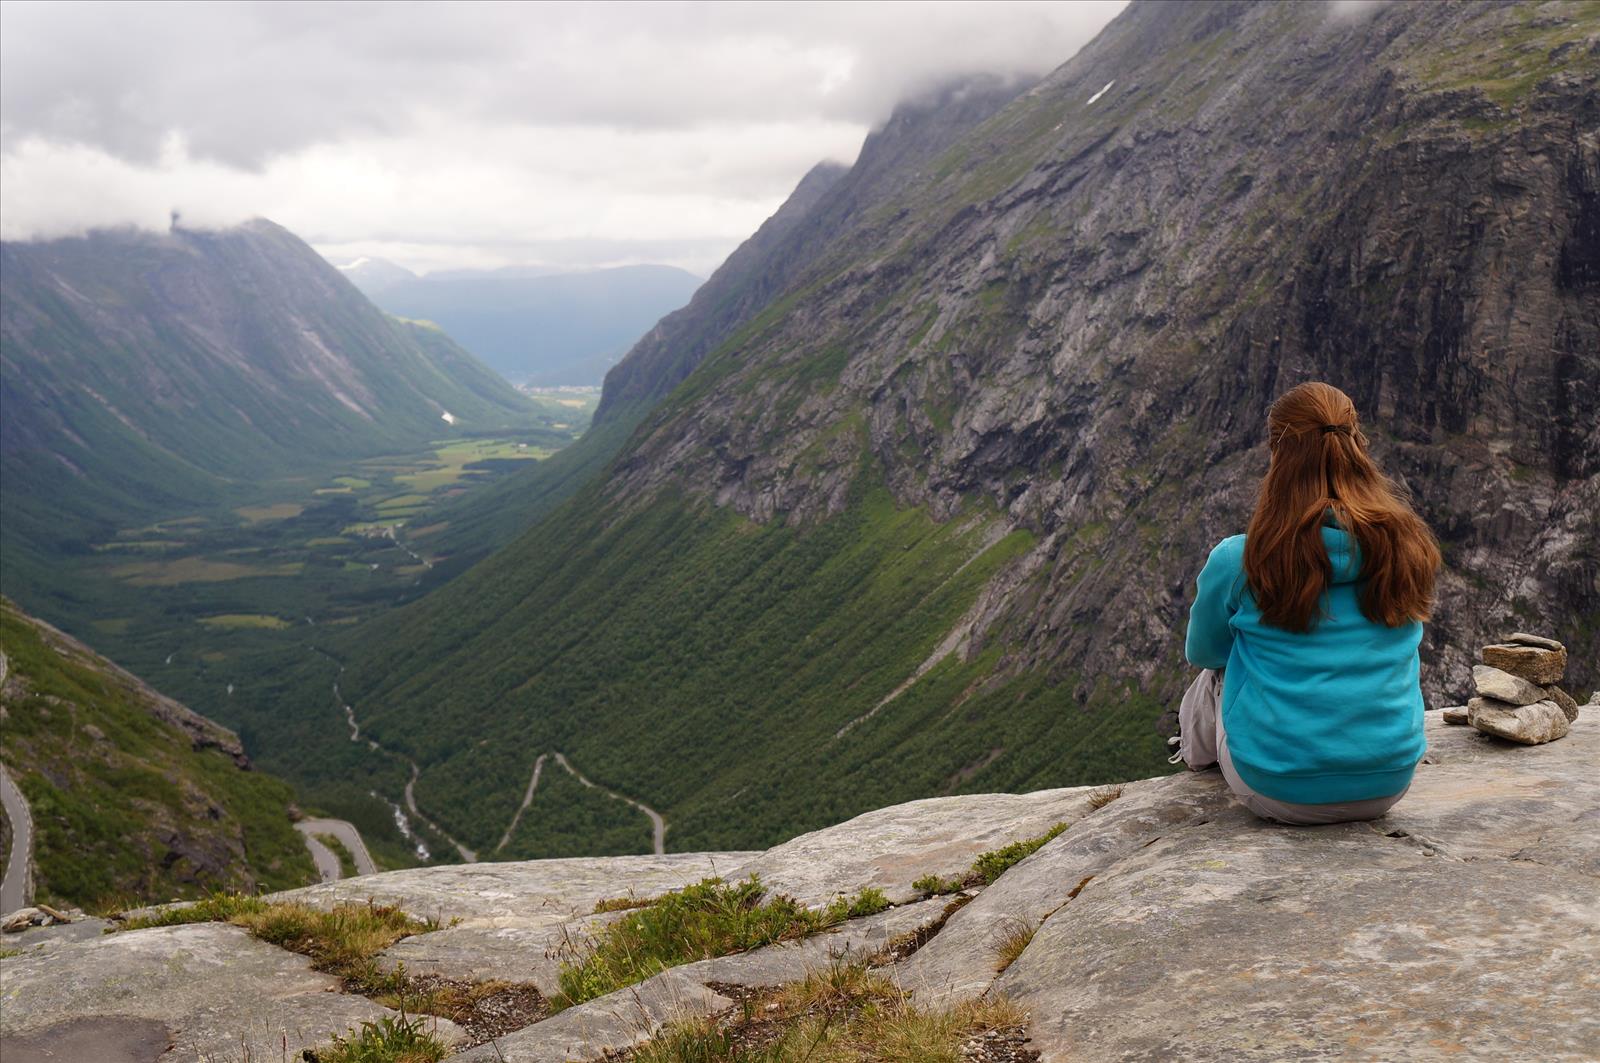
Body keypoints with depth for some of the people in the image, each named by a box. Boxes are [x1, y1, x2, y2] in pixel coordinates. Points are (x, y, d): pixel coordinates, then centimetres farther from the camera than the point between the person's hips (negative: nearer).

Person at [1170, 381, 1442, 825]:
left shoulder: (1238, 561, -15)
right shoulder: (1407, 546, -6)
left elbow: (1203, 653, 6)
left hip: (1280, 794, -3)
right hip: (1388, 787, 3)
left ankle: (1196, 749, 51)